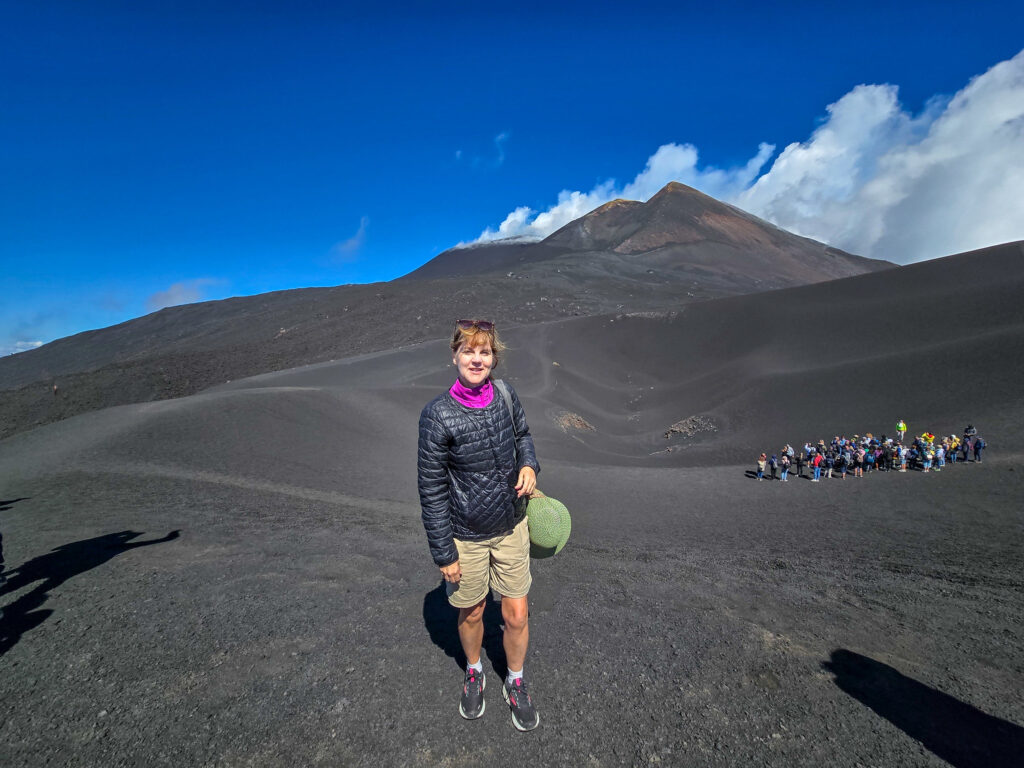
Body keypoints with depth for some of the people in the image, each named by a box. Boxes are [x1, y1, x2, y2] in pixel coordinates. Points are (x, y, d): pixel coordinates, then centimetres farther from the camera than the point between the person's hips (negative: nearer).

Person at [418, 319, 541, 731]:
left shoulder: (506, 396, -9)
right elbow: (431, 490, -14)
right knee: (470, 613, 19)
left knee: (516, 615, 12)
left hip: (511, 527, 3)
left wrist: (529, 464, -10)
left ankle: (515, 683, 41)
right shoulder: (437, 415, -20)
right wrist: (444, 554, -10)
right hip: (465, 536, -2)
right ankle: (474, 672, 51)